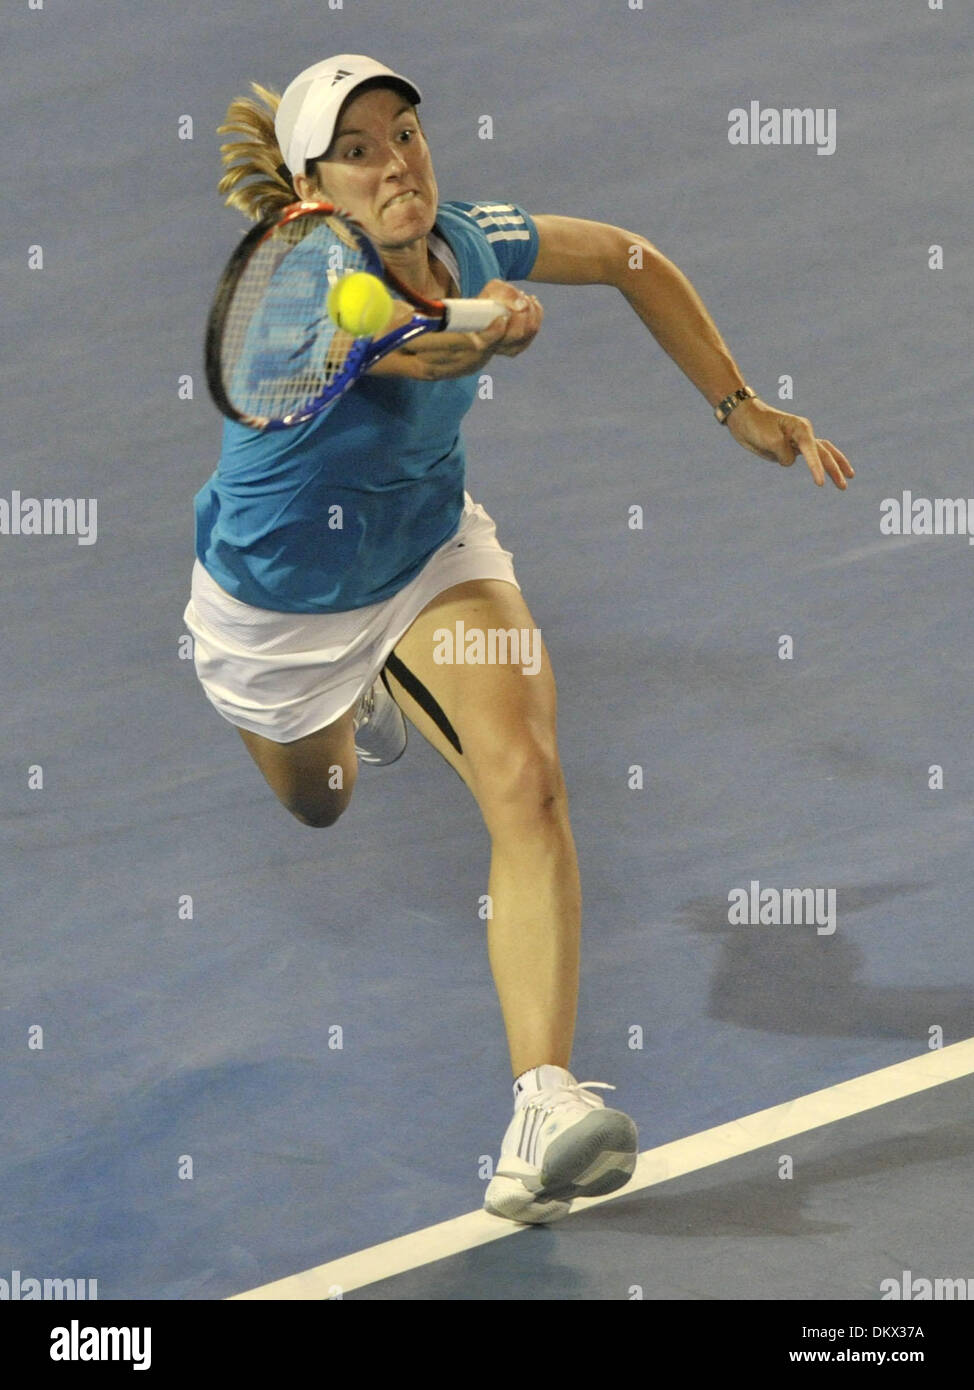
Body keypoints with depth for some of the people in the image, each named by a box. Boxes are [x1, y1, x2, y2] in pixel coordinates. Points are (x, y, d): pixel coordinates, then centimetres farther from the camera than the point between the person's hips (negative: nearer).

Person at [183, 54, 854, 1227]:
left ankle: (541, 1117, -32)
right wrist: (483, 330, -82)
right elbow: (413, 344, -60)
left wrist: (740, 407, -2)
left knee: (526, 783, -24)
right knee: (318, 802, 26)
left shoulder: (463, 243, -19)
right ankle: (354, 706, 65)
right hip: (272, 602, -2)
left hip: (430, 558, 2)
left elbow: (631, 260, 1)